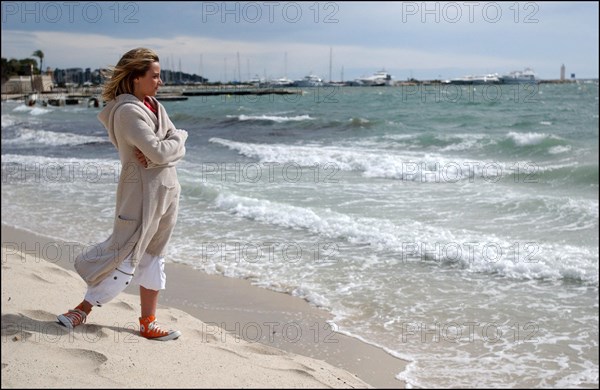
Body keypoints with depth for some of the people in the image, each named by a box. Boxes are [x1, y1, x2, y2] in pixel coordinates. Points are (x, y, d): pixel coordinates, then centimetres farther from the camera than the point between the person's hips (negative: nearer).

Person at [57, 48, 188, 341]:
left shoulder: (154, 106, 12)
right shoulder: (128, 111, -16)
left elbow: (179, 149, 5)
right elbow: (159, 152, -24)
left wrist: (158, 152, -15)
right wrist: (179, 137, -5)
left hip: (165, 191, 9)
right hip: (142, 192, -9)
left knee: (152, 258, 12)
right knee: (125, 255, -3)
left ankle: (148, 323, 20)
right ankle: (83, 309, 14)